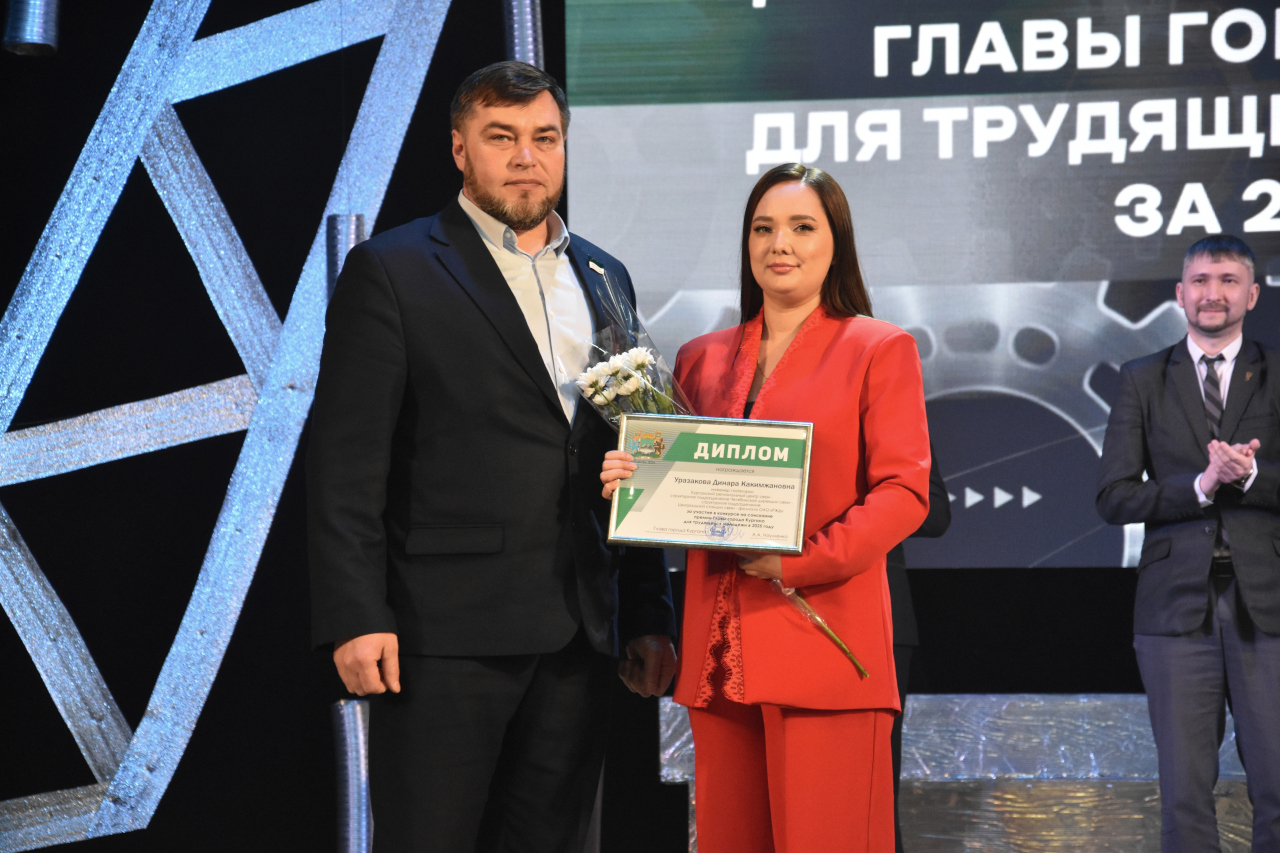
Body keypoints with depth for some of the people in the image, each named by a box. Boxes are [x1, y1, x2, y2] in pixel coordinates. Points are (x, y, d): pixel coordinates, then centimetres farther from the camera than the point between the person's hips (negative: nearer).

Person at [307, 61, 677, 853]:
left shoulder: (604, 278, 16)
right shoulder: (391, 271, -1)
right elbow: (347, 463, -7)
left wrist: (649, 616, 13)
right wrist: (355, 619, -15)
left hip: (577, 639, 5)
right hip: (443, 637, -5)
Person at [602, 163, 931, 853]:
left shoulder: (879, 349, 4)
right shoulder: (702, 358, 18)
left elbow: (904, 492, -5)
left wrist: (801, 562, -16)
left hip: (822, 637, -5)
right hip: (720, 650, 5)